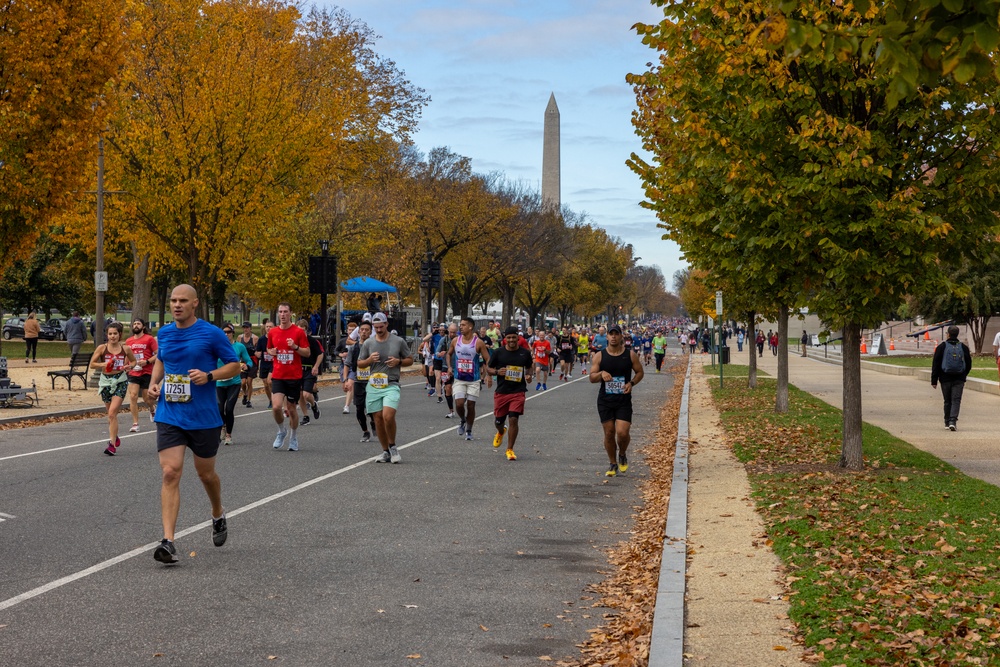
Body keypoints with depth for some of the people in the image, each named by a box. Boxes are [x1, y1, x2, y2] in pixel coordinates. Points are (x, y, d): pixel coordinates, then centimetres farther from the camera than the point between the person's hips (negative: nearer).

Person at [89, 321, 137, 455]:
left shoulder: (126, 349, 0)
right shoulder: (102, 348, -1)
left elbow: (133, 361, 16)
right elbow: (92, 364, 2)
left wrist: (128, 366, -5)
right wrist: (103, 364, -15)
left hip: (120, 381, -2)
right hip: (106, 381, 2)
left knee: (112, 413, -15)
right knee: (111, 413, 14)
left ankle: (112, 444, -14)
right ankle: (114, 437, 39)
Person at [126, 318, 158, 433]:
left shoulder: (149, 339, -4)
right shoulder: (129, 341, 10)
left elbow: (158, 354, -6)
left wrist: (147, 361, -18)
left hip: (146, 373, -3)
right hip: (133, 373, 3)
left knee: (147, 399, 5)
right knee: (133, 396, -9)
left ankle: (152, 409, 42)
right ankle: (135, 424, -5)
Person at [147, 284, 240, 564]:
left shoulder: (211, 333, -7)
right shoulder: (164, 334, 7)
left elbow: (234, 365, -2)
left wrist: (208, 376, -19)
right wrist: (154, 383, 7)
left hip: (204, 418, -2)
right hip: (169, 416, 2)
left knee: (206, 474, 13)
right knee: (170, 473, -12)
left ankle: (218, 516, 44)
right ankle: (168, 541, -16)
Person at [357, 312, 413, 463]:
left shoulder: (398, 341, 3)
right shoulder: (368, 343, 8)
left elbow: (410, 360, 11)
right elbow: (359, 364, 14)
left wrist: (398, 362, -9)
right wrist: (369, 360, -7)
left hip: (391, 385, -3)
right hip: (374, 385, 3)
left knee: (388, 416, -21)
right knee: (378, 419, 4)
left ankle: (392, 446, 0)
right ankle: (386, 452, 16)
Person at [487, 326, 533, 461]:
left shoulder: (525, 353, 2)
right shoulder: (498, 353, -2)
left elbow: (529, 367, 19)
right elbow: (488, 368, 6)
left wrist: (528, 375, -2)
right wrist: (497, 372, -15)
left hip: (518, 392, -1)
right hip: (501, 392, 1)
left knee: (513, 419, -12)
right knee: (498, 421, 11)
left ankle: (510, 450, 1)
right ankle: (501, 432, 50)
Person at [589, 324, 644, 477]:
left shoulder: (630, 355, -1)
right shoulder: (599, 356, -1)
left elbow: (639, 372, 8)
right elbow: (592, 378, -1)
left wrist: (631, 383, -10)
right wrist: (601, 374, -23)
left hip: (624, 401, -1)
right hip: (605, 401, 1)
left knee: (622, 432, -13)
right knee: (609, 433, 4)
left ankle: (622, 455, 18)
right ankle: (613, 464, 21)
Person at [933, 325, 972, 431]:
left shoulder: (941, 347, -3)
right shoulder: (964, 347, 4)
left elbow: (935, 365, -4)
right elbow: (969, 365, 11)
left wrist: (934, 381, 0)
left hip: (945, 379, 0)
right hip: (959, 379, 0)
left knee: (947, 401, 10)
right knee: (956, 400, -3)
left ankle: (947, 422, 17)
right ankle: (953, 421, -19)